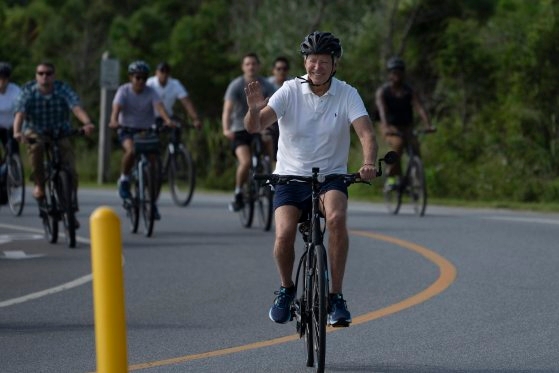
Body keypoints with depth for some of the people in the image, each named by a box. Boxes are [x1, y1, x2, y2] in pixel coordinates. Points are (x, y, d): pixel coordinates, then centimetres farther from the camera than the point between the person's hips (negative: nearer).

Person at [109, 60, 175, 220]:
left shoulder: (150, 92, -6)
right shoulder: (124, 91, -9)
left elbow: (159, 106, -24)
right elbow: (117, 107, -25)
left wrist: (167, 120, -44)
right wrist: (114, 121, -46)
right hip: (127, 130, -2)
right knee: (131, 150, -36)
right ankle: (124, 180, -11)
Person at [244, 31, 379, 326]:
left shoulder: (347, 94, -6)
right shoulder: (290, 91, -7)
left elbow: (366, 132, -18)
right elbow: (255, 126, -17)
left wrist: (368, 163, -38)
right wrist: (254, 110, -41)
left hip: (331, 176, 0)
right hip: (290, 177, 0)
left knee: (336, 218, -31)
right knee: (284, 234, -23)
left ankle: (336, 296, -20)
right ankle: (286, 289, 8)